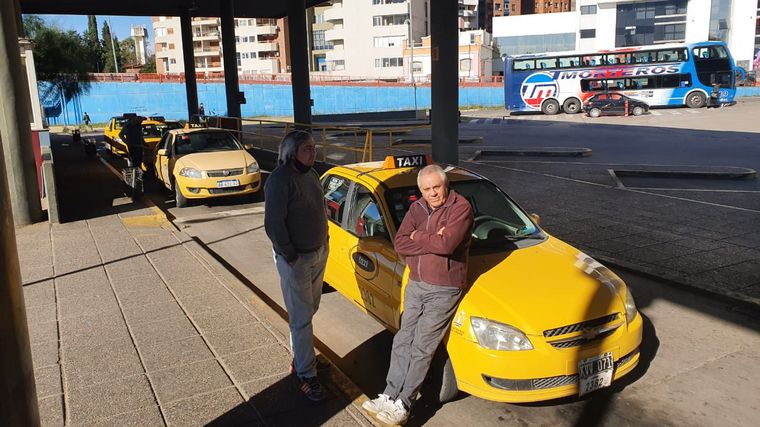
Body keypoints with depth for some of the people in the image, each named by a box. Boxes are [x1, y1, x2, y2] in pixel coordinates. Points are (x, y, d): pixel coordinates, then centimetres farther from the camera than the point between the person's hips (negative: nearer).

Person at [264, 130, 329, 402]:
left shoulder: (311, 174, 6)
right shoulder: (280, 180, -20)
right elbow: (273, 224, -22)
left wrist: (323, 243, 10)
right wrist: (290, 255, -18)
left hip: (319, 253, 8)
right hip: (296, 259, -8)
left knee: (310, 310, 19)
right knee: (302, 317, 0)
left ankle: (300, 357, 37)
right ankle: (306, 375, 10)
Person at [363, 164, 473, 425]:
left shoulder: (461, 208, -12)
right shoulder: (416, 209, 6)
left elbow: (447, 244, -27)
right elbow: (400, 245, -5)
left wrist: (418, 237, -10)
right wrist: (433, 241, -17)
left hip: (443, 290, -6)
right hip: (415, 285, 6)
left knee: (422, 348, -1)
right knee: (403, 342, 9)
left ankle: (403, 404, 8)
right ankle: (390, 395, 19)